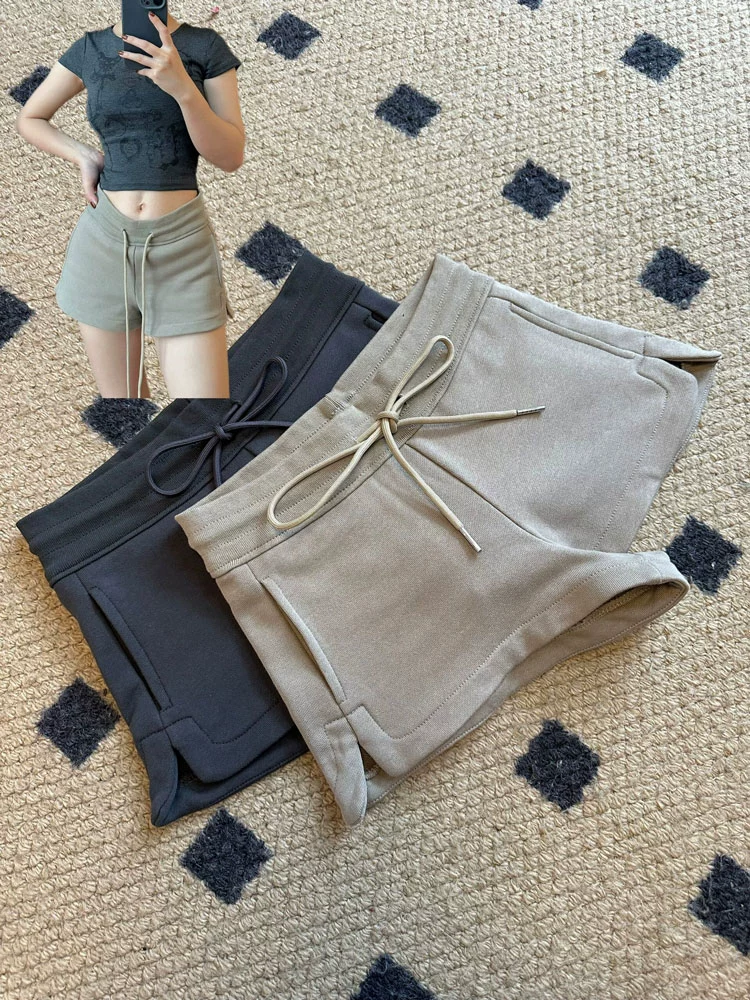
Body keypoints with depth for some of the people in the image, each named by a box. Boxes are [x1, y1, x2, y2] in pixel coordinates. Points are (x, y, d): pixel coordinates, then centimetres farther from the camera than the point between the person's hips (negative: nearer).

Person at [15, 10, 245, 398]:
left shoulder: (206, 45, 3)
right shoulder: (90, 48, 8)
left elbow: (231, 157, -3)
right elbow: (28, 118, 21)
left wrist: (182, 87, -17)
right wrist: (83, 156, 2)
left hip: (182, 240, -2)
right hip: (103, 240, 3)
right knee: (120, 391, 11)